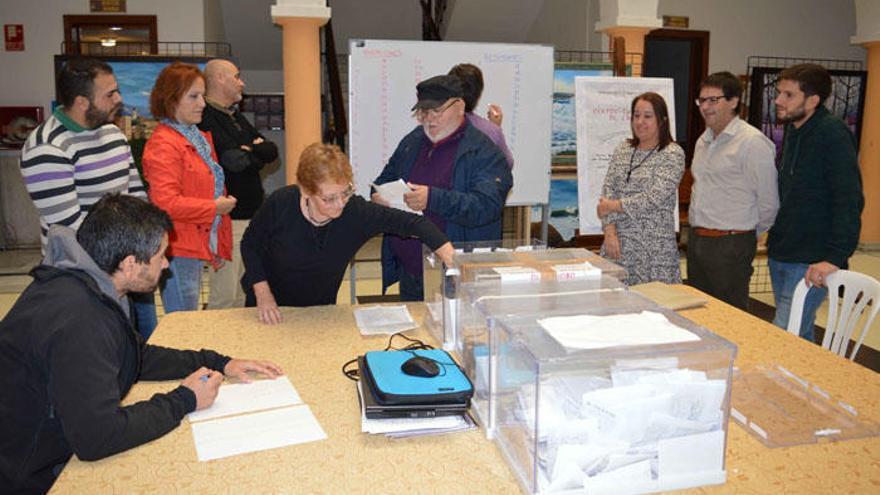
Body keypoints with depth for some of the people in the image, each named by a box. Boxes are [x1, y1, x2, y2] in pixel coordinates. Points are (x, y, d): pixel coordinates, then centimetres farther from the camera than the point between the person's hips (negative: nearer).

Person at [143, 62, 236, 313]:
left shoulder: (199, 137, 15)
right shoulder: (163, 144, -16)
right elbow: (165, 203, -25)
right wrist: (214, 208, -16)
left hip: (198, 246, 9)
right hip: (178, 251, -9)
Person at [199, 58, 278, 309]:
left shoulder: (235, 116, 19)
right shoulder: (207, 119, -11)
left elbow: (272, 150, 13)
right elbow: (235, 161, -21)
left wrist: (250, 151, -8)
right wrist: (257, 156, 0)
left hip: (251, 213, 9)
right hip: (229, 217, -9)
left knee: (243, 294, 16)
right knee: (225, 297, -5)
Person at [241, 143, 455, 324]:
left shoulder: (356, 211, -26)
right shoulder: (280, 204, -26)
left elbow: (412, 222, -26)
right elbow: (250, 244, -9)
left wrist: (452, 260, -37)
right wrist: (263, 294, -16)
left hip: (320, 310, 1)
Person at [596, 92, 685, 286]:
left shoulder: (673, 154, -4)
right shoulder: (623, 150, 11)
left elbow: (654, 198, -13)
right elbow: (608, 191, 5)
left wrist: (614, 206, -8)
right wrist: (610, 230, -7)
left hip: (654, 246, -4)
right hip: (618, 241, 4)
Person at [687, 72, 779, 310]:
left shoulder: (752, 142, -14)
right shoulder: (704, 140, 14)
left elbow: (769, 202, -13)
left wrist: (749, 233, 0)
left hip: (730, 244, -8)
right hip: (696, 239, 8)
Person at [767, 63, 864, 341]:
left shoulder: (833, 134, -15)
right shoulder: (792, 131, 12)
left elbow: (849, 201, -21)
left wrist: (835, 258, -25)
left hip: (811, 264, -8)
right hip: (779, 256, 8)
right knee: (801, 336, 18)